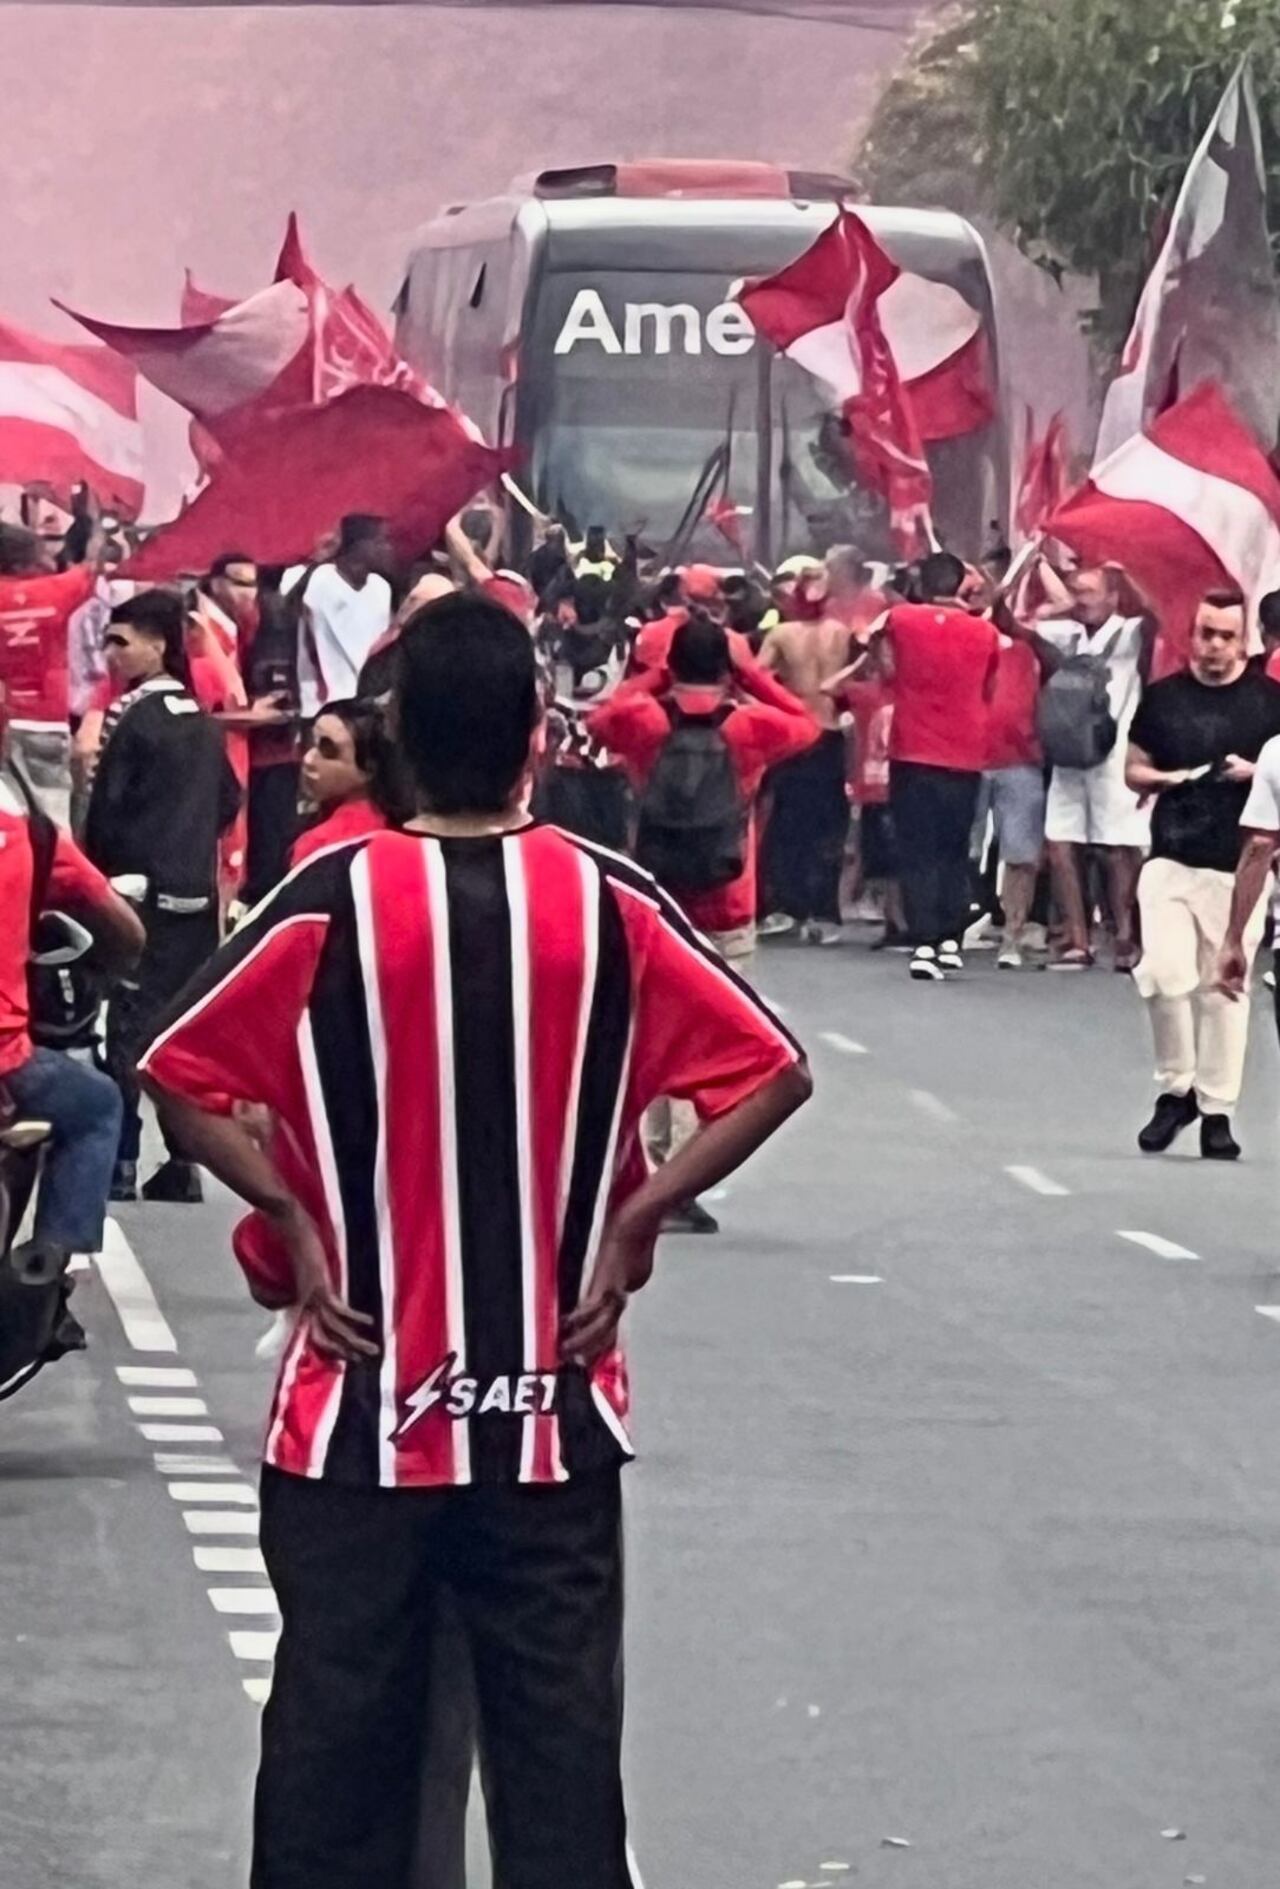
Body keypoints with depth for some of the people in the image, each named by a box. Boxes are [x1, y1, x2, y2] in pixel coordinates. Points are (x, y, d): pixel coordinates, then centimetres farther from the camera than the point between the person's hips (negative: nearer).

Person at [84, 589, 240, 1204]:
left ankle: (120, 1168, -10)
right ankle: (182, 1164, 11)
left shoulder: (133, 716, -10)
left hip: (143, 892, -7)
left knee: (130, 1028, -7)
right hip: (197, 894, 7)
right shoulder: (202, 721, 11)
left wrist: (98, 871, 3)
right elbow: (229, 804, 16)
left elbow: (106, 808, -11)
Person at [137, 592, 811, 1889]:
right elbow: (769, 1073, -2)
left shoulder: (332, 899, -9)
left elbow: (179, 1073, -5)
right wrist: (636, 1219, -1)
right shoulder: (610, 901, -5)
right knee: (560, 1726, 6)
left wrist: (290, 1218, -1)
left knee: (337, 1723, 7)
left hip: (363, 1400, -1)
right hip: (554, 1404, 1)